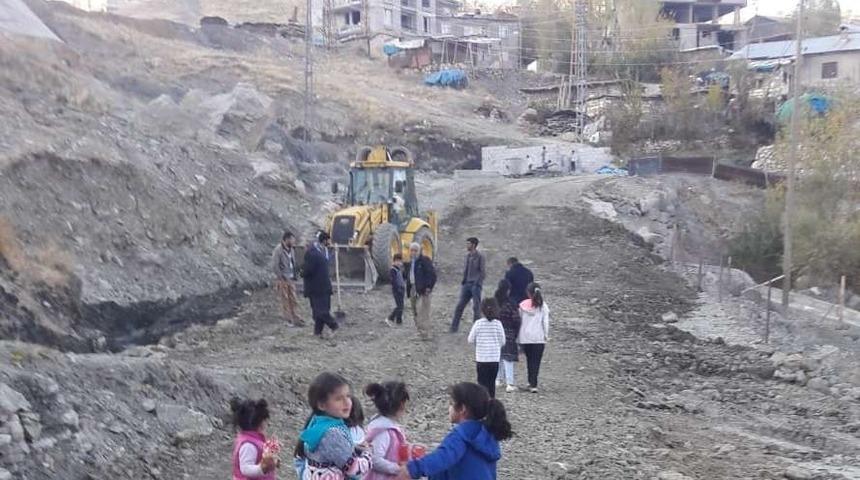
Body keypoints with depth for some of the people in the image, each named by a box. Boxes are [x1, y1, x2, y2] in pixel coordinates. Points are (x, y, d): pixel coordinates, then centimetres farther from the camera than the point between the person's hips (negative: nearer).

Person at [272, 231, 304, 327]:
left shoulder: (291, 249, 8)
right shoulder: (278, 250, -14)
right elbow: (275, 265, -16)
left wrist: (295, 275, 5)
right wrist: (281, 278, -16)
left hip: (291, 278, 7)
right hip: (282, 279, -7)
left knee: (293, 300, 8)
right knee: (285, 300, 0)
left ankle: (295, 319, 13)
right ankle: (290, 320, 6)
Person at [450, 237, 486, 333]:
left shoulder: (479, 256, -8)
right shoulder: (468, 256, 12)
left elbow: (483, 272, -10)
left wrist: (477, 283, -15)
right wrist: (463, 282, 10)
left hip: (475, 285, -6)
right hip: (467, 285, 6)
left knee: (476, 307, -1)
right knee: (460, 305, 3)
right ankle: (454, 327, 7)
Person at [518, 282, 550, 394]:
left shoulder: (523, 305, -1)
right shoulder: (543, 306, -4)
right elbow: (546, 322, -3)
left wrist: (519, 337, 13)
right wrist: (546, 335, 8)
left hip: (525, 337, 2)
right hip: (539, 338, -2)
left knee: (529, 360, 17)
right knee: (536, 362, -2)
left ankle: (531, 382, 23)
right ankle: (533, 384, -11)